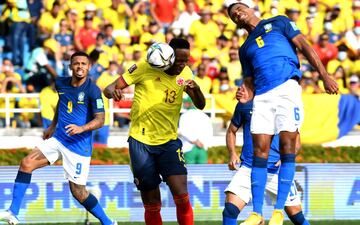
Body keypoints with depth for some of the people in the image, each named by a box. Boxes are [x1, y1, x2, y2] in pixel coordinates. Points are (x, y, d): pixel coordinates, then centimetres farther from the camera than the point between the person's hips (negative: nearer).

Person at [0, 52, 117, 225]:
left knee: (78, 192, -4)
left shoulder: (92, 90, -13)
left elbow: (100, 120, -16)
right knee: (26, 163, -13)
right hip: (58, 138, 6)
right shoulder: (61, 84, 5)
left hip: (79, 145, -6)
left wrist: (82, 128, -33)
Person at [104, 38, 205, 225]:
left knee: (182, 197, -16)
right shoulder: (145, 68, -8)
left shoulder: (185, 73, 2)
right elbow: (110, 89, -5)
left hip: (169, 141, 2)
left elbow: (200, 105, 3)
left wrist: (196, 89, -19)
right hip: (141, 141, -2)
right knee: (152, 206, 3)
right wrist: (113, 91, -30)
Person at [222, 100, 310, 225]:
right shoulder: (244, 105, 6)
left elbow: (296, 140, 7)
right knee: (230, 208, -16)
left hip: (277, 169, -1)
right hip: (248, 167, 1)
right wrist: (232, 154, -1)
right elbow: (231, 131, 18)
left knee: (295, 214, 0)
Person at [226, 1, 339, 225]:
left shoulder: (277, 23, 15)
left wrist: (324, 74, -4)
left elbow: (304, 46, 7)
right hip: (262, 97, 4)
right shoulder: (245, 49, 27)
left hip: (287, 88, -4)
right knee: (260, 150, -5)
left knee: (287, 146, -12)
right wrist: (247, 94, -2)